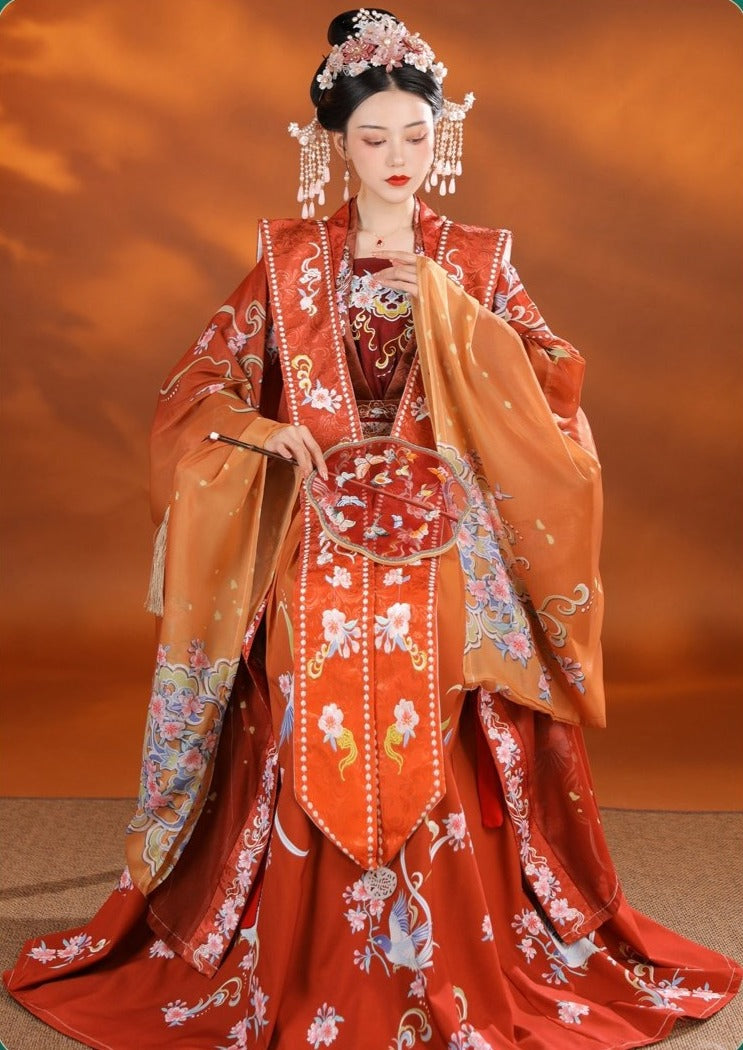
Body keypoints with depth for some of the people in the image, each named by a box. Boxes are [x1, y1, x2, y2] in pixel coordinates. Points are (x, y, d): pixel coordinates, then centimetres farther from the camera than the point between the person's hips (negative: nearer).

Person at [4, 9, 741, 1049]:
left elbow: (554, 385, -4)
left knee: (437, 767, 1)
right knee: (315, 762, 2)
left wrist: (443, 304, -13)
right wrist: (268, 433, -13)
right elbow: (195, 388, 6)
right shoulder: (289, 258, 6)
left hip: (440, 562, 0)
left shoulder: (477, 261, 7)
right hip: (318, 558, 0)